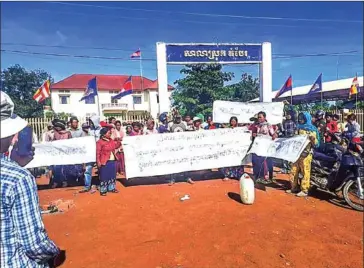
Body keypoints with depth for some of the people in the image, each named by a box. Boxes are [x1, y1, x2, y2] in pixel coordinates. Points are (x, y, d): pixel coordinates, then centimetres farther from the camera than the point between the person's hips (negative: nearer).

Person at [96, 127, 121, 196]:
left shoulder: (111, 141, 9)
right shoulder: (99, 142, -12)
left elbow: (116, 146, 21)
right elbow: (98, 153, -14)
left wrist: (119, 141, 3)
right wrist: (98, 162, -19)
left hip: (113, 161, 7)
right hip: (105, 162, -7)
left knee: (112, 175, 15)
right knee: (104, 176, 1)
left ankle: (111, 188, 27)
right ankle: (103, 190, 11)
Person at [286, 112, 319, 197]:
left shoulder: (312, 130, -5)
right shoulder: (299, 128, 13)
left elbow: (316, 144, -11)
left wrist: (313, 139, -30)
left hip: (306, 153, -6)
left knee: (305, 172, -3)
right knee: (294, 171, 9)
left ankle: (304, 190, 4)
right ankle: (294, 188, 20)